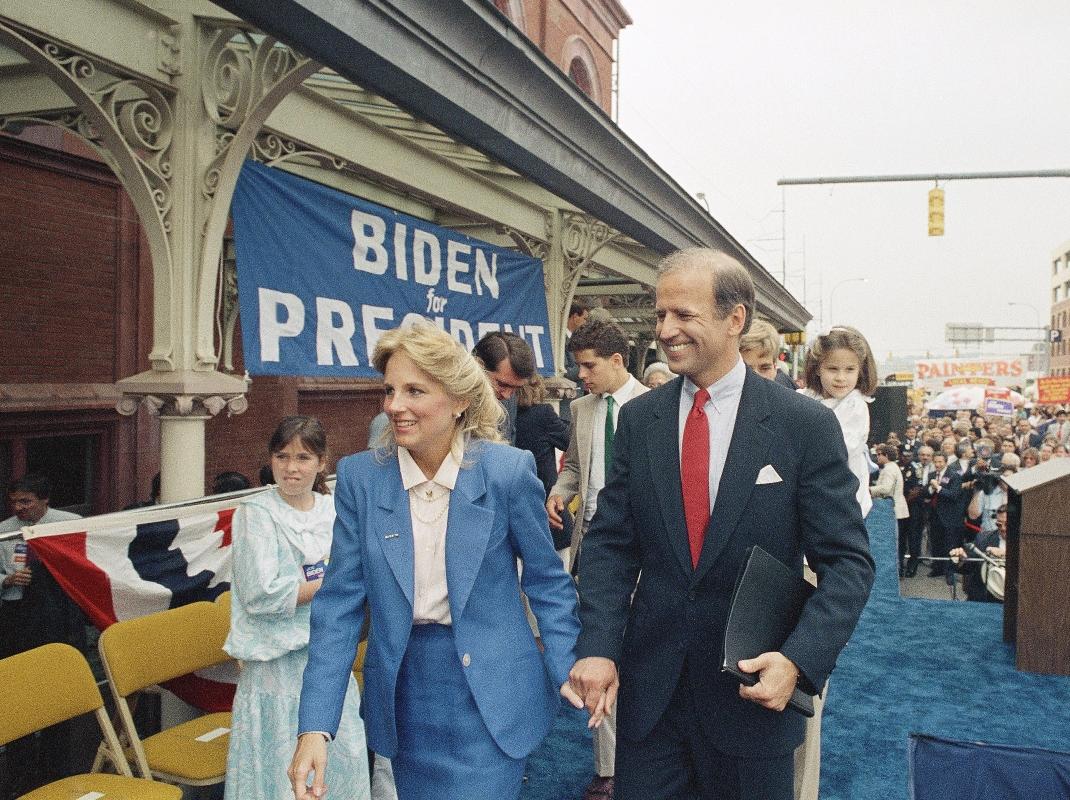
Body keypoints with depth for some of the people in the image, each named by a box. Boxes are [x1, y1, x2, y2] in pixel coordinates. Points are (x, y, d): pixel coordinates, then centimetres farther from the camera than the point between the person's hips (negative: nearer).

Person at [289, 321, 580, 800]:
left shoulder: (508, 470, -12)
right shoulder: (360, 476, -6)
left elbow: (546, 580, 0)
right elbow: (341, 603, -6)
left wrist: (566, 671, -8)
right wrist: (315, 725, -12)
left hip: (489, 693, -2)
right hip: (403, 694, 3)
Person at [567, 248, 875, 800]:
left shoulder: (806, 425, -9)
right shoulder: (638, 419, 0)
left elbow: (847, 562, -8)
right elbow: (609, 542, 1)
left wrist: (799, 660, -21)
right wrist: (598, 645, -11)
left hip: (754, 685, -2)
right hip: (648, 685, 2)